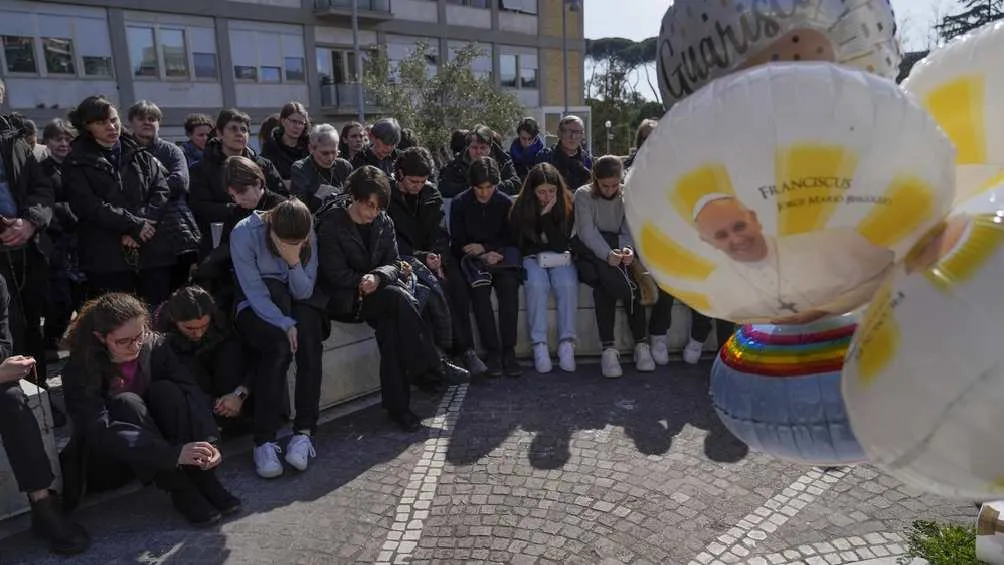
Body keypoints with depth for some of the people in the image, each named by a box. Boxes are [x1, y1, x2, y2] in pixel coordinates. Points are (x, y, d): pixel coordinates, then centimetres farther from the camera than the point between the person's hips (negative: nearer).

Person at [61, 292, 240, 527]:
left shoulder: (153, 345, -13)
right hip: (107, 457, -3)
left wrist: (209, 440, -38)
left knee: (166, 390, -26)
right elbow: (101, 433, -35)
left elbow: (191, 390, -21)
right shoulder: (80, 370, -24)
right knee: (126, 403, -32)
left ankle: (202, 479, -23)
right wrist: (173, 453, -45)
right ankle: (181, 492, -29)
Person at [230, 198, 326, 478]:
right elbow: (255, 292, -19)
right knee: (279, 344, -33)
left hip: (296, 305, 3)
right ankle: (264, 440, -28)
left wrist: (295, 261, -27)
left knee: (309, 340, -30)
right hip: (256, 307, -2)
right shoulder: (244, 233, -18)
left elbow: (304, 292, -10)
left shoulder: (309, 237, -10)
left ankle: (304, 431, -27)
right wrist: (285, 324, -30)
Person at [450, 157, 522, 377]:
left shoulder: (505, 203, 4)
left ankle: (508, 350, -28)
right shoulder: (460, 203, 1)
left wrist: (485, 247, -9)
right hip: (472, 258, -1)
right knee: (480, 288, -33)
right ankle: (492, 350, -28)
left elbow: (510, 239, 6)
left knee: (509, 284, -31)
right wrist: (483, 255, -14)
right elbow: (458, 244, 0)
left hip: (500, 255, 1)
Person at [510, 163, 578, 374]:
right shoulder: (520, 208, -3)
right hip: (532, 260, 0)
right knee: (536, 285, -33)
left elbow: (561, 244, -13)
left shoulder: (567, 206, -5)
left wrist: (546, 215, -17)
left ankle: (567, 343, -27)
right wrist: (549, 247, -5)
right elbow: (520, 246, 1)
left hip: (560, 259, 1)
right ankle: (539, 345, -30)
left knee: (568, 284, -32)